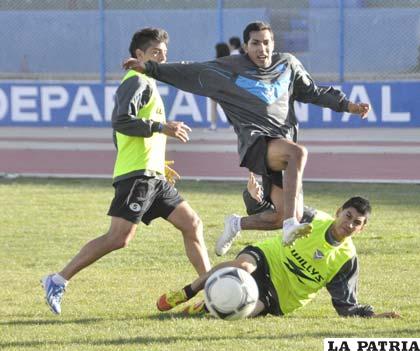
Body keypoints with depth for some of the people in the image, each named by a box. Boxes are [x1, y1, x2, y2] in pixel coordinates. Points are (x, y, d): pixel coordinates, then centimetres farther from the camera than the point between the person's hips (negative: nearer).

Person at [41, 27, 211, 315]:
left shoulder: (146, 84, 25)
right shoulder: (138, 81, -6)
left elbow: (120, 138, 26)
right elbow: (121, 121, -20)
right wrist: (161, 127, -20)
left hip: (153, 176, 10)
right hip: (137, 173, -10)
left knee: (192, 224, 5)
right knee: (119, 238, -15)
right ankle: (58, 281, -10)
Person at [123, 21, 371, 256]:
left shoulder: (288, 65, 16)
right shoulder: (230, 69, 4)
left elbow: (313, 93, 27)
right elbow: (189, 72, 8)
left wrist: (348, 105, 20)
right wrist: (149, 68, 3)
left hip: (284, 141, 6)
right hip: (256, 140, -6)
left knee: (287, 217, -3)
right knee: (299, 152, -38)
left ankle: (237, 224, 26)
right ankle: (291, 227, -49)